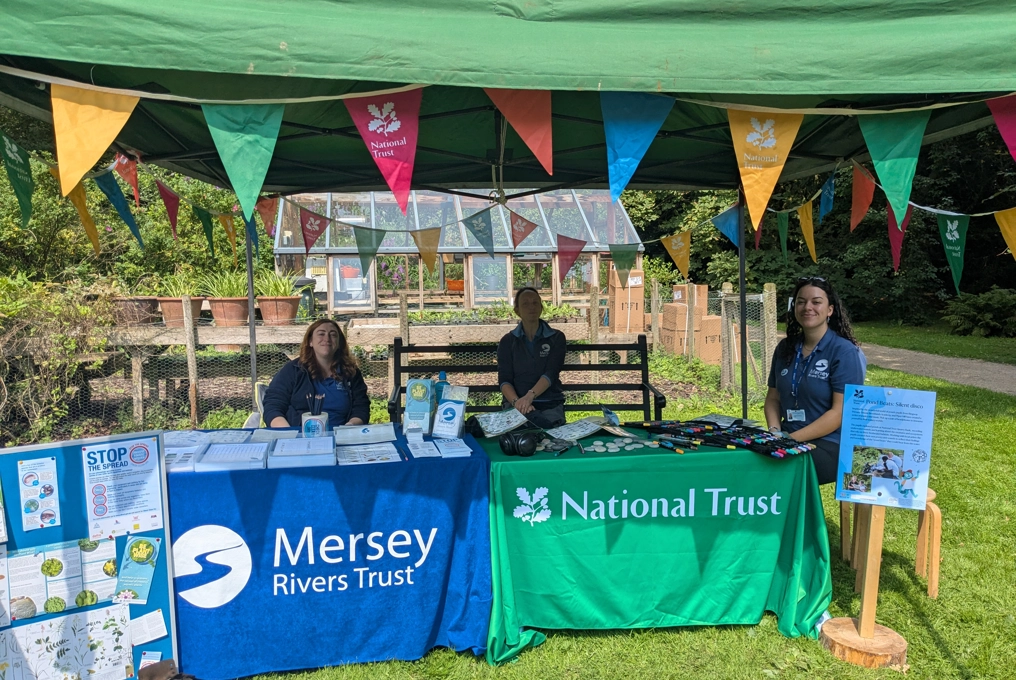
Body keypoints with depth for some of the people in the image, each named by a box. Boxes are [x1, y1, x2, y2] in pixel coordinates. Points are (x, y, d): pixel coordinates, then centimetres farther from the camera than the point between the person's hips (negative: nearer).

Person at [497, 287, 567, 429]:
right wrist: (517, 402, -24)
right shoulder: (507, 341, 9)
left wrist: (529, 396, -28)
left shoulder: (556, 338, 6)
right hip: (514, 403, 0)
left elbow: (551, 374, -9)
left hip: (550, 404, 1)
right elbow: (504, 379, -1)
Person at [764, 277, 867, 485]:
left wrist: (792, 438, -19)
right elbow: (773, 398, 16)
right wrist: (775, 431, -4)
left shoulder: (844, 352, -7)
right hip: (788, 440, 5)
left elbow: (841, 412, -13)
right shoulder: (785, 348, 10)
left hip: (830, 445, -5)